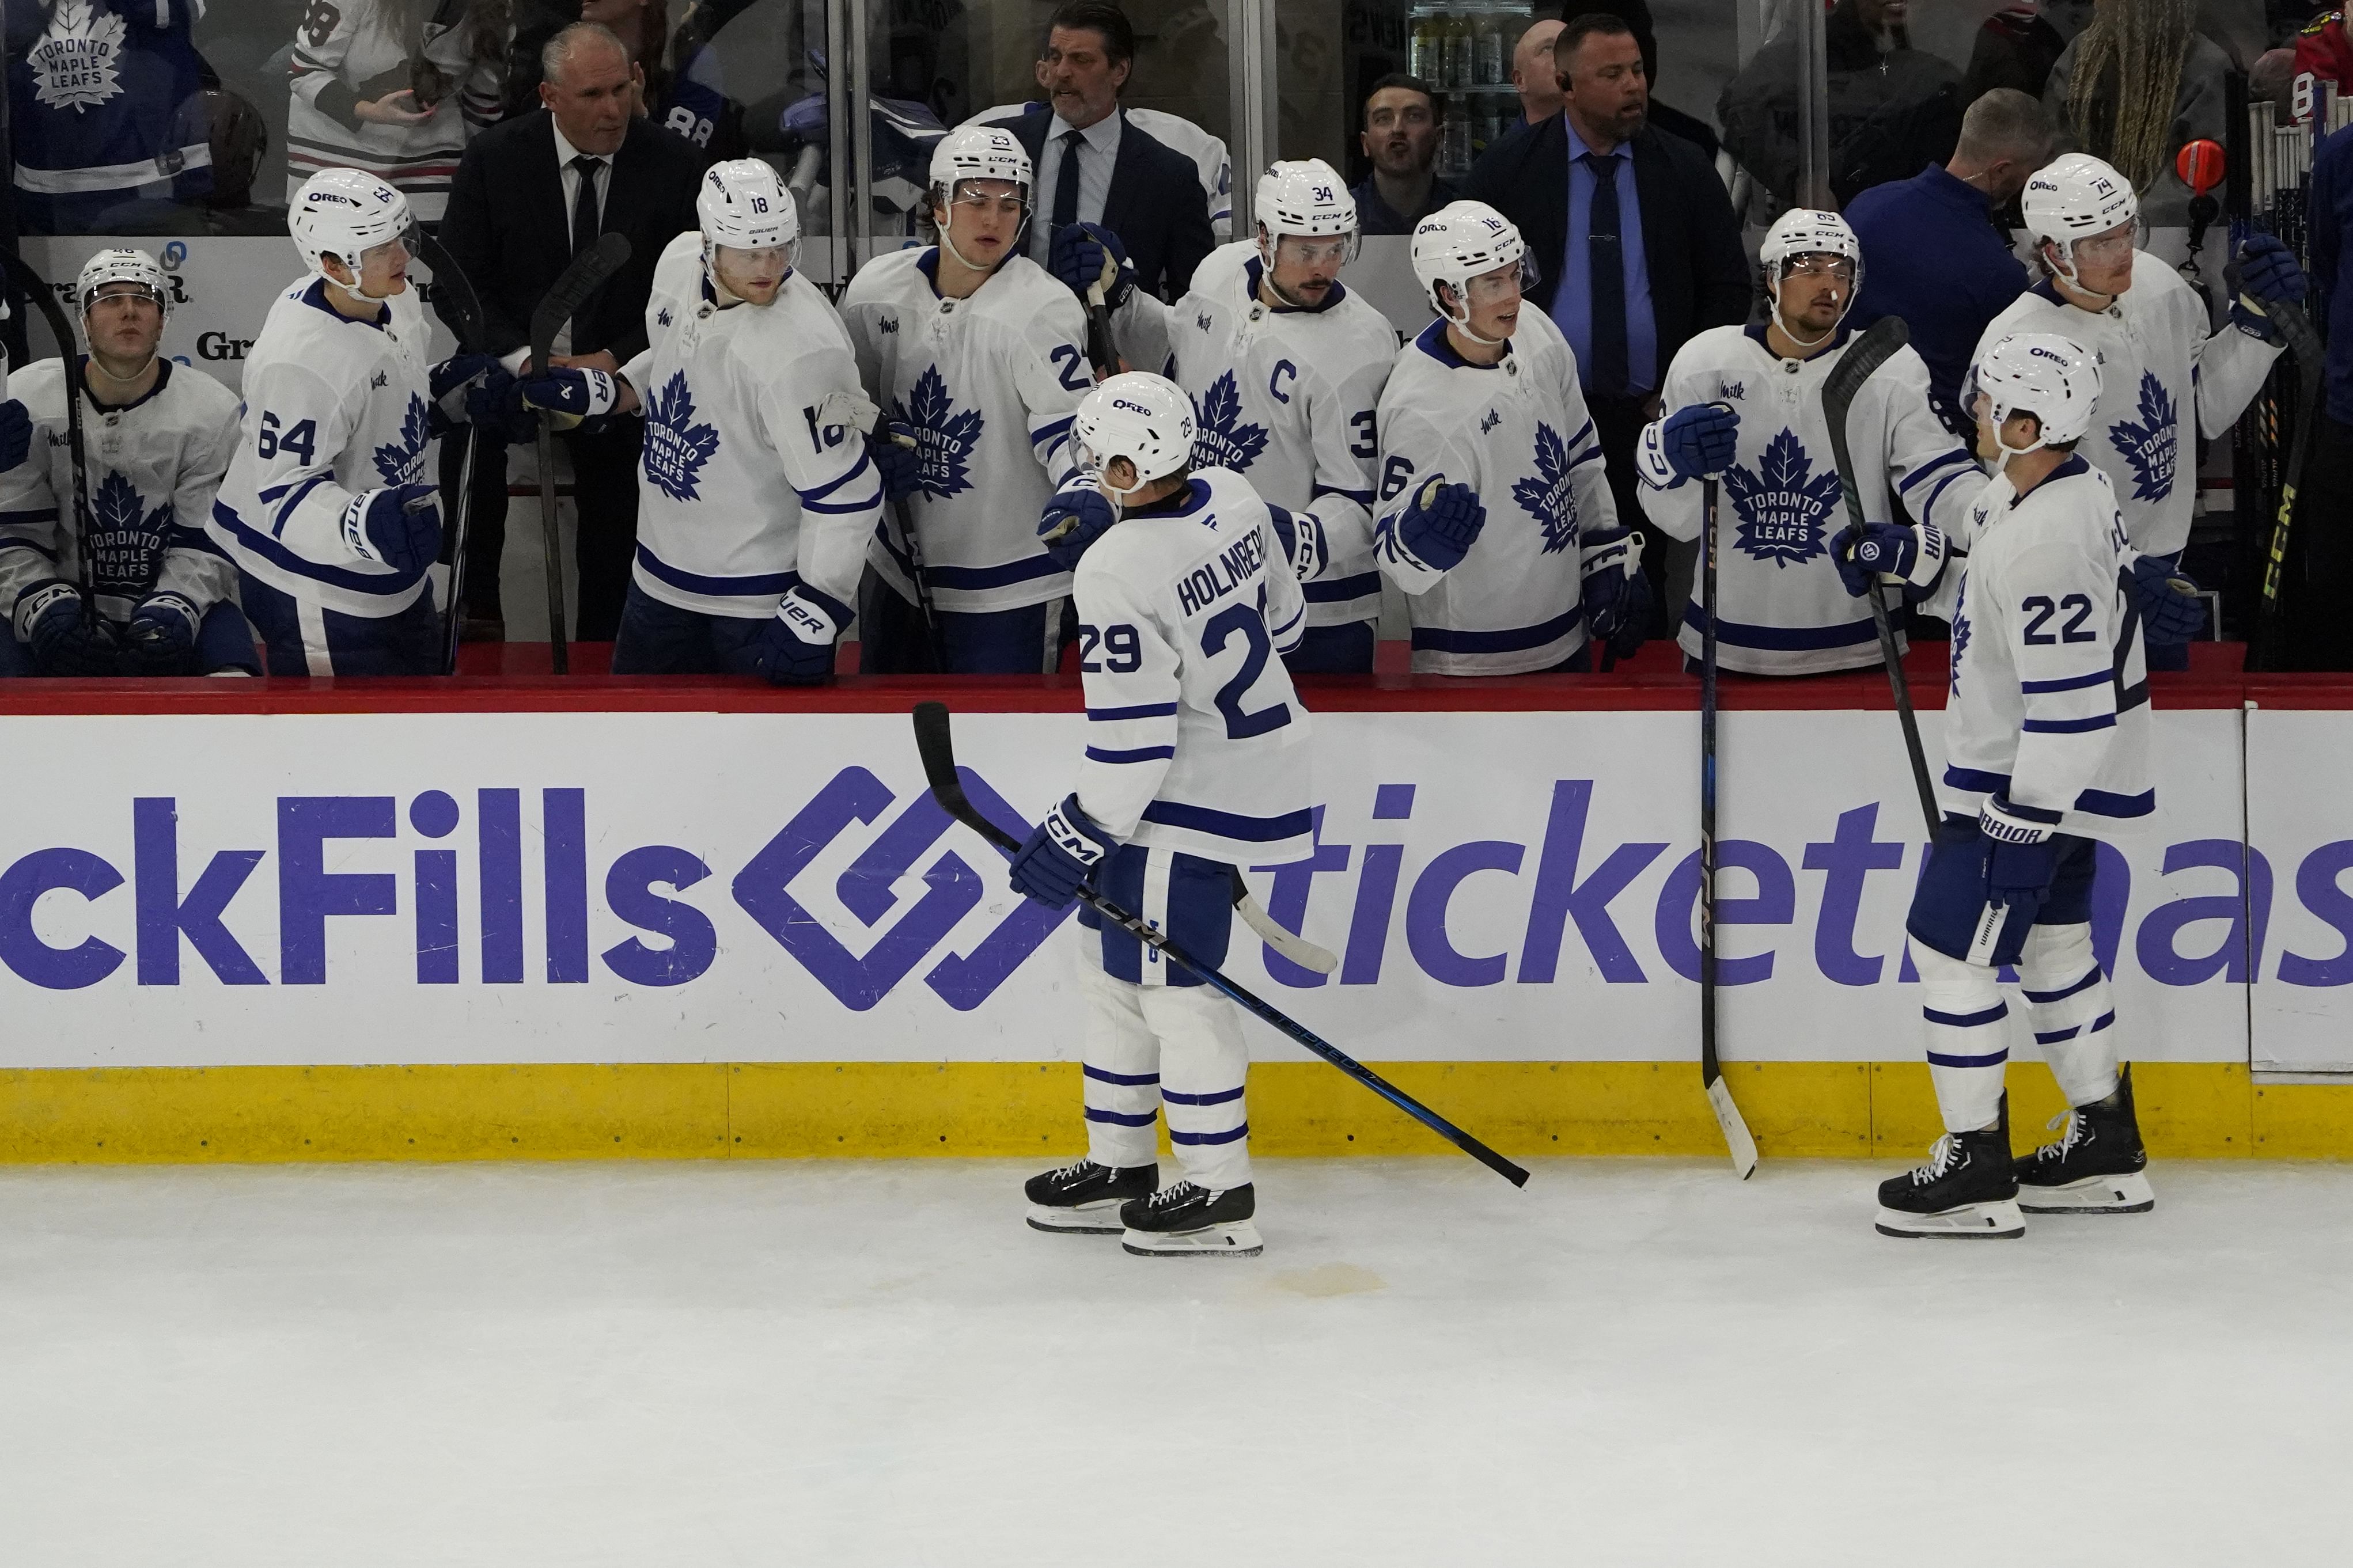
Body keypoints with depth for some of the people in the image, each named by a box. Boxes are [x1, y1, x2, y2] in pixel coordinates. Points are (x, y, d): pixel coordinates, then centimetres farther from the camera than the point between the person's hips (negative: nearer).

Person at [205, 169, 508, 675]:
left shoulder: (393, 301, -3)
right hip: (316, 591, -10)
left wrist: (450, 391, -3)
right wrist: (363, 524, -45)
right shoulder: (299, 359, -32)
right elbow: (285, 493, -29)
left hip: (389, 568, 10)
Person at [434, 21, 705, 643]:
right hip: (517, 357, -1)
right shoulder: (495, 157, -3)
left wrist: (614, 361, -14)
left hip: (622, 370, 1)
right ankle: (478, 608, -16)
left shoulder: (673, 164, -3)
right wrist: (523, 359, -17)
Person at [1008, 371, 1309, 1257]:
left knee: (1172, 986, -2)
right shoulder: (1234, 501, 0)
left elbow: (1134, 735, -24)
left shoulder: (1118, 571, -24)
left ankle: (1219, 1194, 3)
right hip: (1261, 765, 10)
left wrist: (1078, 836, -15)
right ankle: (1120, 1167, 26)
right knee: (1118, 968, 17)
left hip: (1189, 799, -10)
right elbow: (1283, 619, 15)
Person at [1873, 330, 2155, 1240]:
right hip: (2054, 778, 10)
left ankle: (1976, 1170, 2)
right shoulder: (2071, 489, 3)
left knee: (1950, 950, -4)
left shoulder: (2044, 544, -29)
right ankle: (2106, 1148, 26)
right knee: (2053, 943, 18)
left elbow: (2070, 700, -30)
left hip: (2030, 786, -10)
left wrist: (2026, 826, -25)